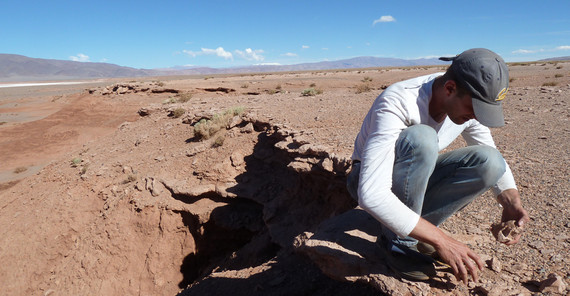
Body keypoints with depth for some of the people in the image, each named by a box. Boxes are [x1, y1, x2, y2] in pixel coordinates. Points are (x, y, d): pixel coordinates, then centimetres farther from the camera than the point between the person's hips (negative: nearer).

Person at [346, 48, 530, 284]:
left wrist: (511, 201, -13)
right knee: (421, 138, -35)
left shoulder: (468, 102, -11)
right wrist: (440, 241, -37)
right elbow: (371, 195, -41)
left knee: (488, 161, -16)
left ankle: (414, 231, -8)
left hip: (415, 181, 6)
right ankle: (399, 241, -18)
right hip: (369, 182, -6)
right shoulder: (398, 104, -33)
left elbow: (491, 156, 6)